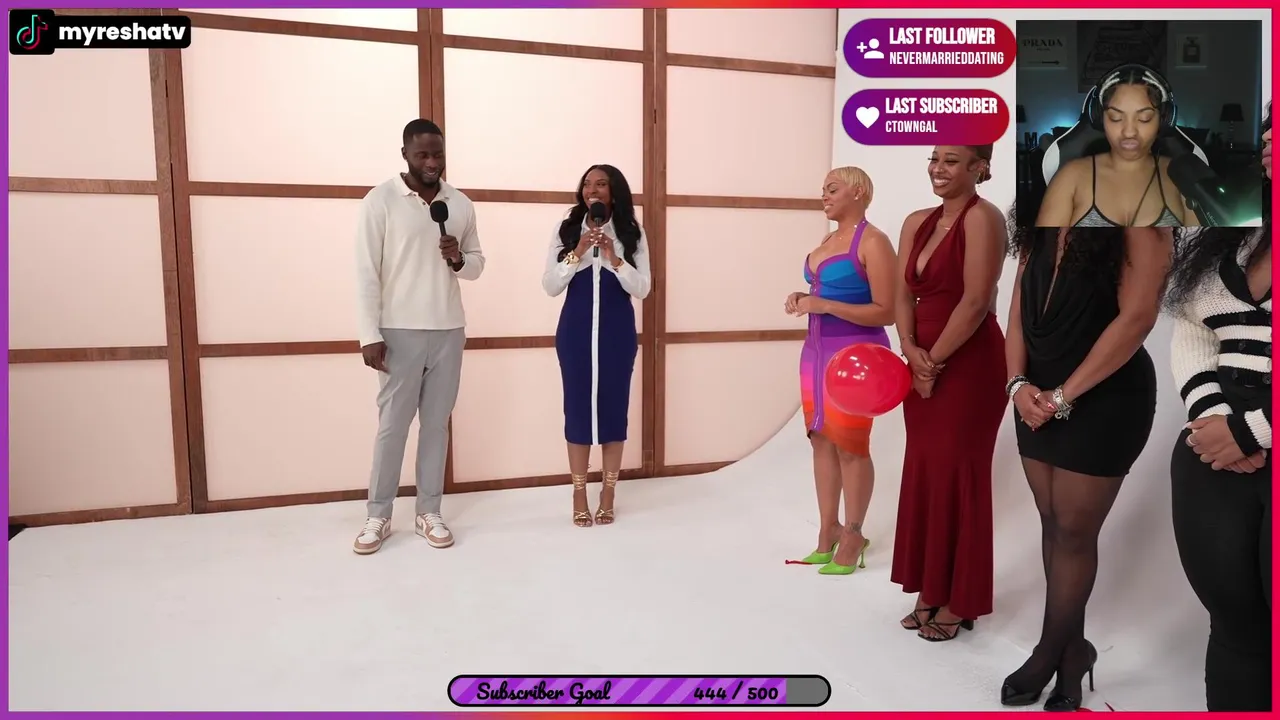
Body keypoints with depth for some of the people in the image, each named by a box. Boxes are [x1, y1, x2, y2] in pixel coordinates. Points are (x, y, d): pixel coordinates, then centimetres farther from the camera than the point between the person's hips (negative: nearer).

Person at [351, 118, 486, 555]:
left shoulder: (461, 204, 7)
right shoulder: (380, 200, -5)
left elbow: (477, 264, 13)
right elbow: (367, 272, -7)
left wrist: (459, 260, -11)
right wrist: (370, 335, -12)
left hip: (448, 332, 4)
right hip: (400, 332, -3)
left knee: (437, 424, 9)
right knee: (392, 424, 3)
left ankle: (429, 513, 20)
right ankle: (378, 516, 18)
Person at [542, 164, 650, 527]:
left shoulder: (632, 233, 3)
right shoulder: (566, 230, 3)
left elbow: (642, 289, -3)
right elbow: (550, 286, -2)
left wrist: (614, 259, -16)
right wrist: (577, 253, -15)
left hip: (618, 331, 0)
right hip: (575, 330, 0)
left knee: (614, 405, 3)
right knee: (577, 406, 3)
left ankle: (608, 495, 16)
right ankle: (579, 496, 15)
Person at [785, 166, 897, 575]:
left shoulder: (873, 242, -11)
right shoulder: (828, 240, 15)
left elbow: (885, 312, -17)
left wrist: (823, 305, -22)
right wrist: (803, 300, 6)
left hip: (855, 354, -8)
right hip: (817, 350, 8)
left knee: (850, 445, 0)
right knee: (821, 440, 10)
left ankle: (853, 535, 14)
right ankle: (828, 529, 21)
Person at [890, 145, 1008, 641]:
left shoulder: (982, 217, -11)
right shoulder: (917, 222, 11)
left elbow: (976, 301, -18)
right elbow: (903, 293, 7)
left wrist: (934, 360, -12)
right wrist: (910, 349, -9)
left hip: (968, 365, -7)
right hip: (924, 363, 7)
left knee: (957, 476, 2)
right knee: (923, 473, 12)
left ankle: (959, 603, 18)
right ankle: (931, 592, 26)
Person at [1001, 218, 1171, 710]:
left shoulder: (1136, 222, -10)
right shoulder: (1040, 231, 10)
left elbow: (1137, 316, -17)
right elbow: (1019, 309, 9)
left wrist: (1063, 395, -16)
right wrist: (1019, 382, -5)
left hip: (1104, 398, -6)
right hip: (1039, 398, 6)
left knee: (1074, 532, 3)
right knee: (1052, 525, 11)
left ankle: (1051, 652, 18)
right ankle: (1072, 647, 25)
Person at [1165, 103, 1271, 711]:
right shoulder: (1236, 234, 14)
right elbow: (1189, 328, 12)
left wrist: (1249, 430, -14)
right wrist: (1211, 415, -4)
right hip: (1213, 461, 4)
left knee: (1251, 630, 4)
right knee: (1234, 628, 14)